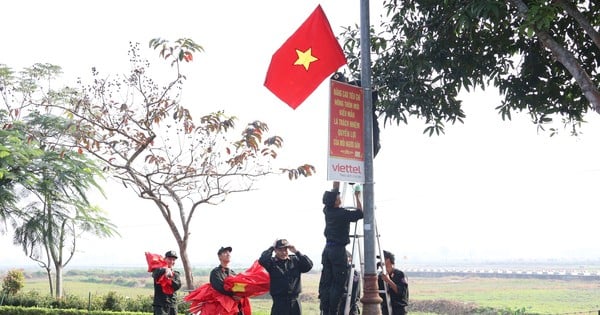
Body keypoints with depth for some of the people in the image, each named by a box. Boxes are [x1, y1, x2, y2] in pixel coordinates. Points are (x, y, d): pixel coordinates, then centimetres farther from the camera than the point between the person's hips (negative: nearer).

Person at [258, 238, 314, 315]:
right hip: (279, 303, -3)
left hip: (295, 302, 4)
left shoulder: (295, 261, 6)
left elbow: (309, 265, -6)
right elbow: (262, 261, -23)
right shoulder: (272, 262, -2)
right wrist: (271, 248, -11)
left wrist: (296, 252, -10)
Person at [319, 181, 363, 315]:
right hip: (338, 250, -7)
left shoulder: (327, 210, 6)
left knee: (325, 283, 6)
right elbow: (360, 213, -10)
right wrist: (357, 196, -3)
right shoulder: (342, 214, -13)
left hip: (327, 250, 7)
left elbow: (334, 192, 19)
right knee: (338, 284, -4)